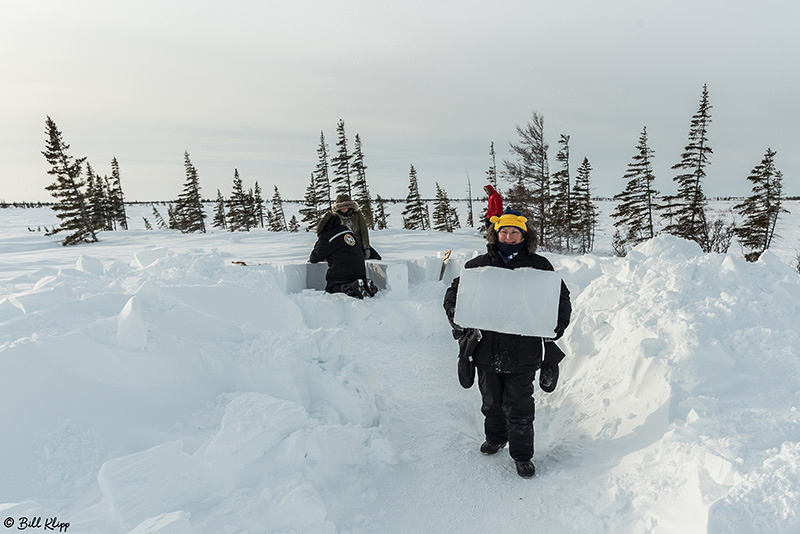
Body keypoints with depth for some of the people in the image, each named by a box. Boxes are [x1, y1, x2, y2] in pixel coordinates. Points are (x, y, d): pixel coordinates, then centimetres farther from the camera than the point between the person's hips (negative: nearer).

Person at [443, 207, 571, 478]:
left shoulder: (539, 266, 1)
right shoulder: (479, 265, 4)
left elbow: (561, 297, 9)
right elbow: (455, 291, 12)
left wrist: (556, 326, -7)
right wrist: (457, 318, -4)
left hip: (523, 351, -2)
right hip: (487, 347, 2)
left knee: (519, 407, 5)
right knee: (491, 402, 19)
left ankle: (522, 455, 26)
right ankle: (495, 438, 45)